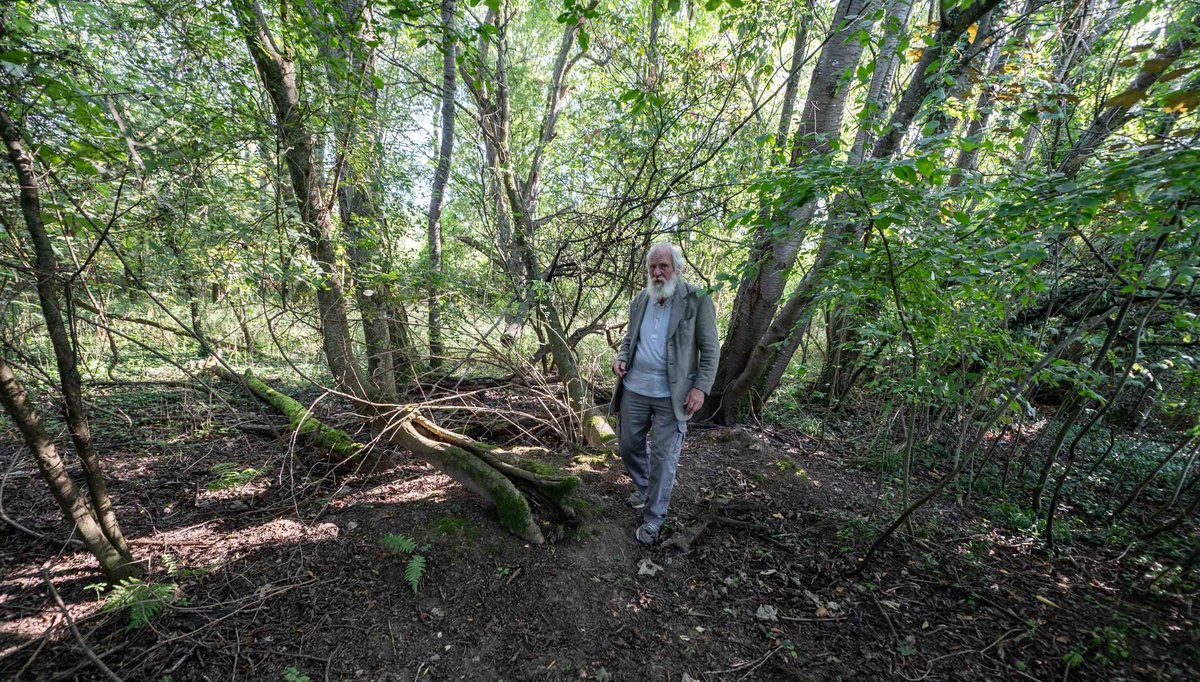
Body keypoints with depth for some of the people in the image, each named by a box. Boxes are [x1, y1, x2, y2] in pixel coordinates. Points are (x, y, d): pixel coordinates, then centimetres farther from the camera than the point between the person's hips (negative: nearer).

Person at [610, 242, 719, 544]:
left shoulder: (698, 301, -7)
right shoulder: (639, 300, 8)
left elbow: (710, 350, -7)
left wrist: (700, 387, -16)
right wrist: (621, 357, -1)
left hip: (672, 395, -5)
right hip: (634, 389, 5)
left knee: (664, 456, 4)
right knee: (629, 446, 17)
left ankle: (653, 519, 21)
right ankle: (643, 488, 44)